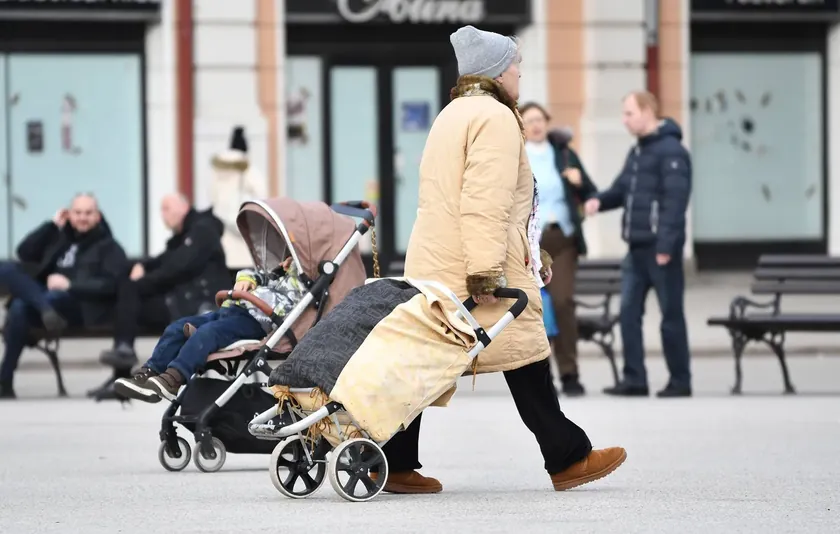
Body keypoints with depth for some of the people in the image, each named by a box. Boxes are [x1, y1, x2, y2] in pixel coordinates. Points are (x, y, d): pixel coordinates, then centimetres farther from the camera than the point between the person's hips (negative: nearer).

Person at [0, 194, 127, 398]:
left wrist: (70, 284, -17)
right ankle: (46, 310, -40)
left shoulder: (109, 247, 10)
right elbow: (24, 253, 17)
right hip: (47, 298, 6)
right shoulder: (59, 238, 27)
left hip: (83, 306, -6)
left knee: (20, 307, -38)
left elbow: (111, 284, -6)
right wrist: (52, 225, 11)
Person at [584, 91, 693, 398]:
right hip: (637, 247, 9)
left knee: (671, 315, 1)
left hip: (659, 248, -9)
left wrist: (666, 245, -23)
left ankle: (680, 381, 8)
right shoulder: (636, 152, 16)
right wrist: (601, 201, -1)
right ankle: (634, 380, 8)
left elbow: (675, 200, -19)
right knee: (629, 312, 5)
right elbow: (623, 188, 21)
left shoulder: (670, 151, -13)